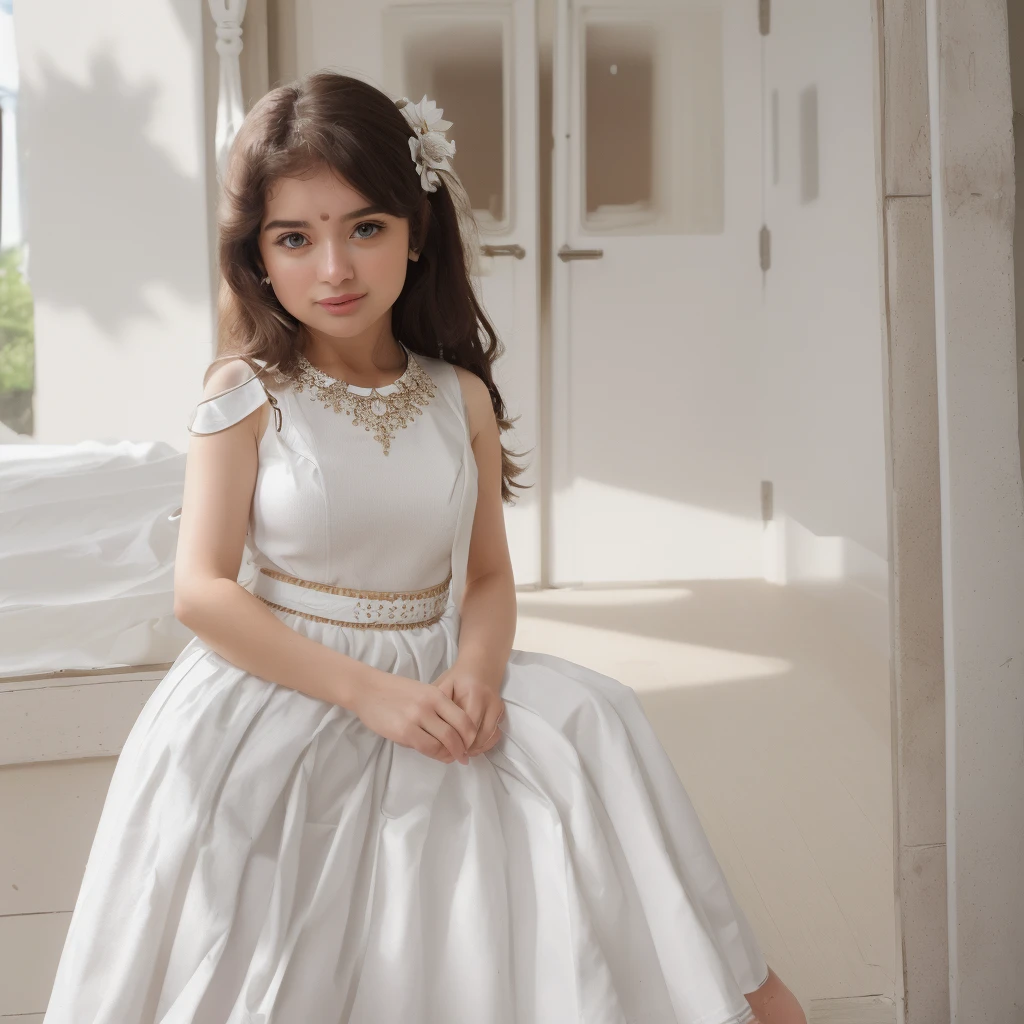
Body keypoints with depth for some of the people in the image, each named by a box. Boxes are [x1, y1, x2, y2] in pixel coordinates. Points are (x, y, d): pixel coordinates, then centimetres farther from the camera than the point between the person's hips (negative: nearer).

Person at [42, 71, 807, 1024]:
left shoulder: (461, 397, 1)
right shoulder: (245, 395, -8)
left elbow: (487, 573, 5)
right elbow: (203, 592, -13)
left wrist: (474, 675, -19)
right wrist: (367, 691, -22)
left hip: (430, 688, 3)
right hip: (280, 693, -2)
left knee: (591, 717, -16)